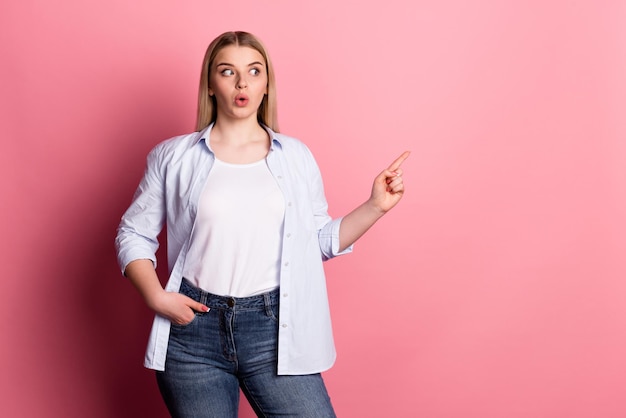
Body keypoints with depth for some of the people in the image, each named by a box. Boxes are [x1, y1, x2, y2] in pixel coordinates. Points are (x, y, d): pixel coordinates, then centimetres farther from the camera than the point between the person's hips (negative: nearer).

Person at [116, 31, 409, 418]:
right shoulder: (173, 157, 4)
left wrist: (375, 206, 1)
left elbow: (321, 240, 13)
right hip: (194, 328, 0)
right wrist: (156, 296, -5)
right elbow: (133, 234, 9)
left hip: (273, 328, 1)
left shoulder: (296, 156, 8)